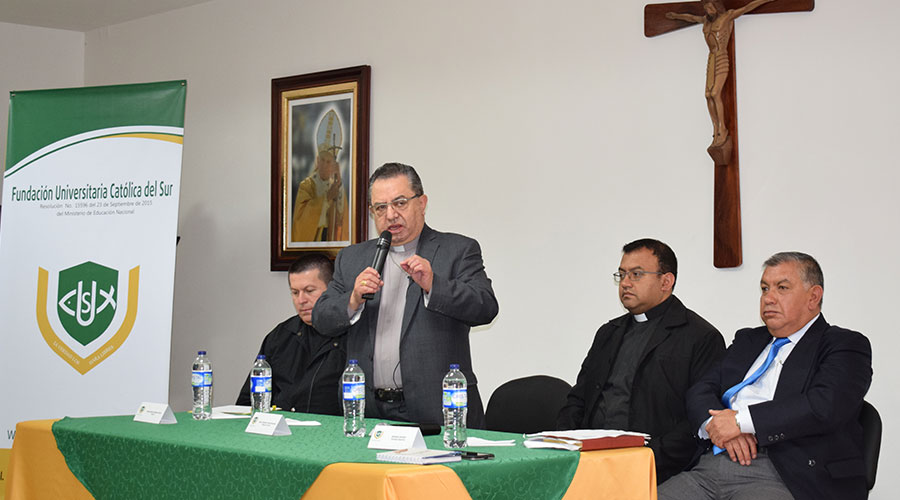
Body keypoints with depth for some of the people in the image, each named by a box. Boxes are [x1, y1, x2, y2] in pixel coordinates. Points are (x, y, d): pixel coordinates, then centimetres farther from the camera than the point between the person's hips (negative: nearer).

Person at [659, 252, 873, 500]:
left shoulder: (846, 346, 6)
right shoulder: (747, 340, 26)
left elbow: (825, 406, -13)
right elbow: (700, 392, 15)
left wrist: (741, 420, -14)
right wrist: (715, 424, -9)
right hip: (711, 467, 6)